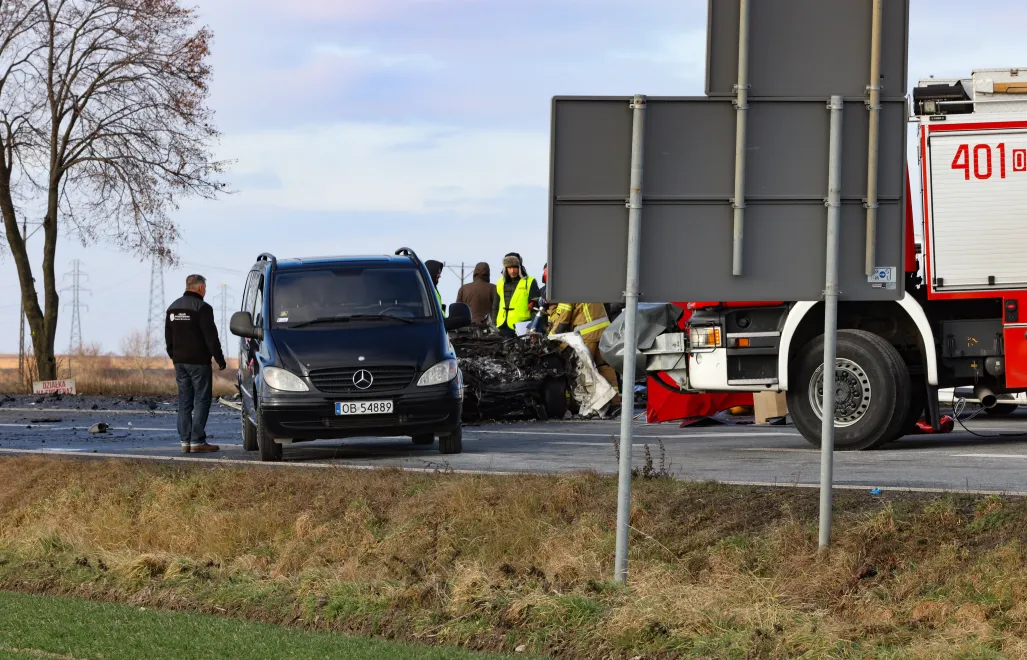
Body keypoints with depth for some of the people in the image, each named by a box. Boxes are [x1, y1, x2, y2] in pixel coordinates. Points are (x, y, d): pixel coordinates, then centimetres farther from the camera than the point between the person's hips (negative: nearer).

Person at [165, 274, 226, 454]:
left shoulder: (173, 308, 13)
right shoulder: (202, 308, -12)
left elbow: (168, 338, 19)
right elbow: (211, 337, -14)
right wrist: (219, 359, -7)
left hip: (180, 362, 7)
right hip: (198, 362, -7)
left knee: (184, 401, 9)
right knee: (201, 401, -5)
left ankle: (185, 441, 6)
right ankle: (197, 441, -10)